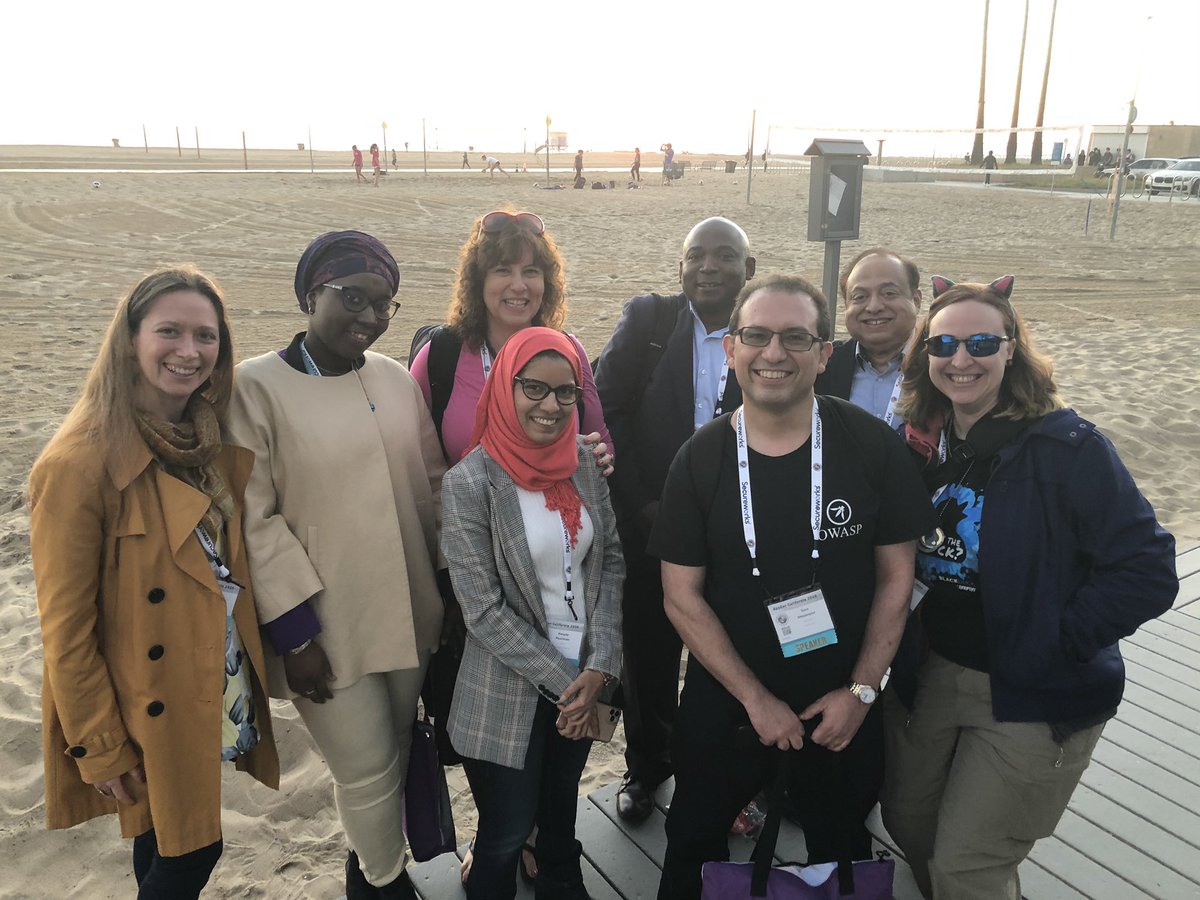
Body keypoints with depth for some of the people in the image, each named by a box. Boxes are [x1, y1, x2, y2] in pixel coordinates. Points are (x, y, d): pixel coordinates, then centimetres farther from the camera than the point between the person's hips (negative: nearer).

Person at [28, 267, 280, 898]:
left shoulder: (214, 441, 0)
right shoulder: (79, 463, -22)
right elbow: (66, 627, -17)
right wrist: (102, 748, -12)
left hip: (223, 690, 6)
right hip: (155, 714, -6)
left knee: (182, 847, 22)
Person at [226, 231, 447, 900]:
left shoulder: (395, 377, 3)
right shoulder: (256, 386, -12)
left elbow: (432, 480, 9)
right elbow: (254, 520, -13)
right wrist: (294, 633, -14)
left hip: (409, 614, 5)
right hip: (326, 631, -5)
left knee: (396, 751, 20)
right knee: (369, 771, 8)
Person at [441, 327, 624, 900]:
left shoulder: (584, 464, -3)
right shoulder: (470, 484, -18)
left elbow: (610, 564, 1)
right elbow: (484, 611, -17)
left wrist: (599, 667, -9)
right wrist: (562, 682, -14)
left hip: (584, 676, 5)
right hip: (511, 692, -4)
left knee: (561, 810, 24)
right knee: (507, 835, 12)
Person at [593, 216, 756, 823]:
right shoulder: (646, 319, -4)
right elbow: (604, 412, -7)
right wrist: (638, 503, -12)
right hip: (650, 523, 0)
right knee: (648, 655, 16)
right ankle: (645, 766, 41)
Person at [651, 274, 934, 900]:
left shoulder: (872, 446, -13)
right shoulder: (700, 459, -11)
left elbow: (896, 576, -5)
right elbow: (682, 596, -9)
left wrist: (861, 690, -9)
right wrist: (755, 697, -12)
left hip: (844, 708, 0)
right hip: (724, 702, 1)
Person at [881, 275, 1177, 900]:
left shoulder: (1069, 447, -17)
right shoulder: (923, 443, 0)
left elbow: (1148, 574, -19)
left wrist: (1050, 646, -18)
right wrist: (907, 644, 0)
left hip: (1034, 701, -5)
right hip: (932, 677, 6)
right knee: (908, 823, 20)